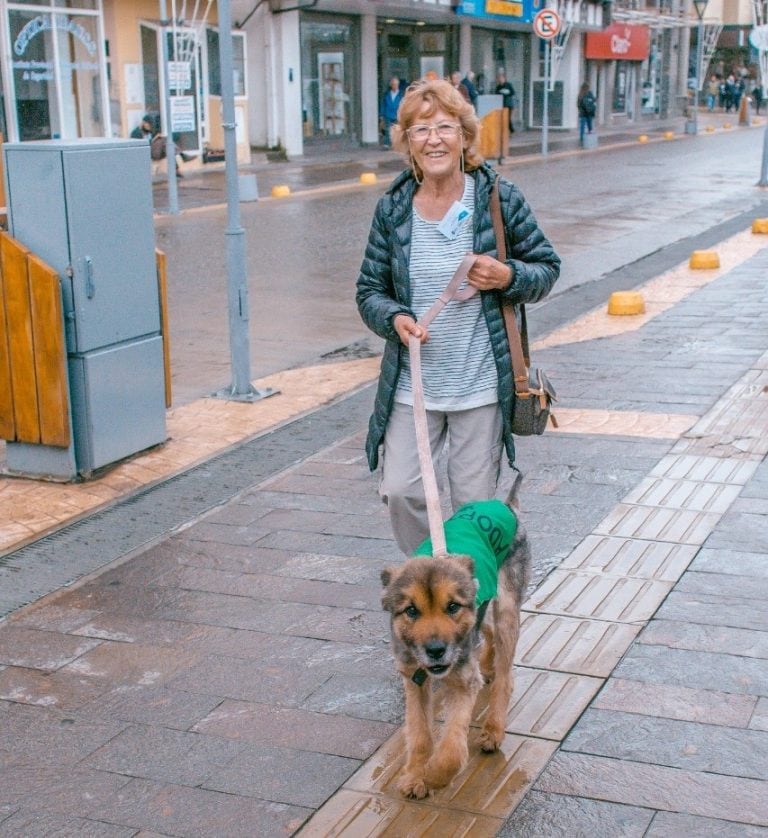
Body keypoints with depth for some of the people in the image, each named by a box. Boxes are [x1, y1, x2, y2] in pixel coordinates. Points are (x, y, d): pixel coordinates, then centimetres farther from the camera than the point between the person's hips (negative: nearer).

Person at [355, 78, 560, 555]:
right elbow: (370, 289, 9)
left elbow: (547, 268, 6)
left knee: (475, 503, 6)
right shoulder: (393, 210, 1)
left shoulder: (499, 198, -4)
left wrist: (507, 277, -15)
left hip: (480, 386, -2)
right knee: (400, 492, 0)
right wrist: (394, 318, -13)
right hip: (410, 386, 2)